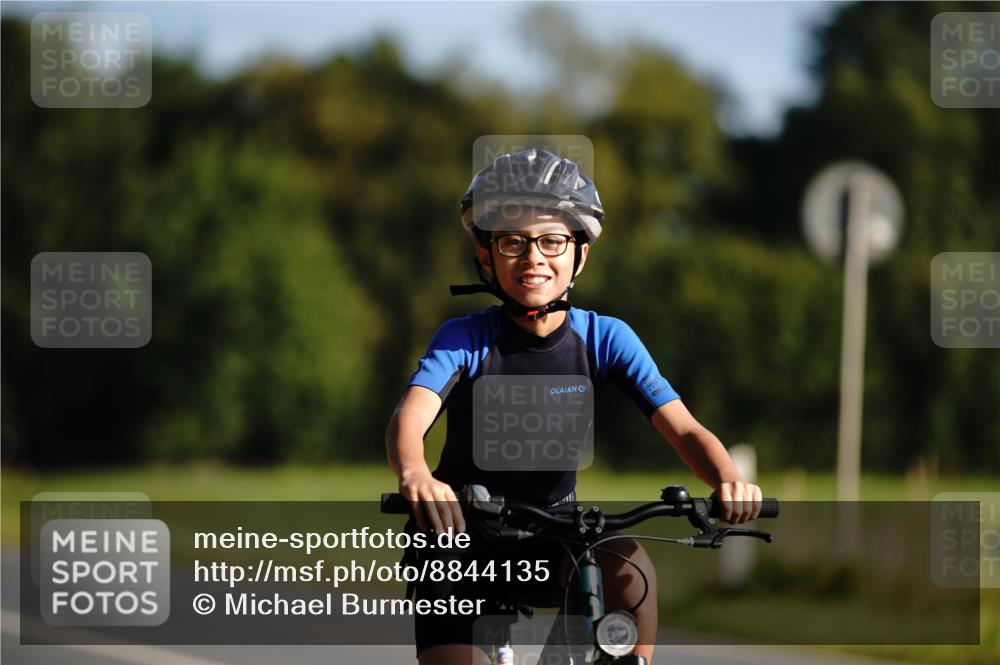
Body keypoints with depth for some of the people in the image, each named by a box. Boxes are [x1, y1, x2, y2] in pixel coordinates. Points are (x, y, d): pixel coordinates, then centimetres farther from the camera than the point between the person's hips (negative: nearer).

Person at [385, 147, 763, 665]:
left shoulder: (604, 339, -9)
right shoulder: (465, 340, -15)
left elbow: (683, 428, -17)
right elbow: (411, 415, -33)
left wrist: (728, 478, -41)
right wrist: (414, 476, -58)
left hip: (555, 536, 1)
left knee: (628, 566, -30)